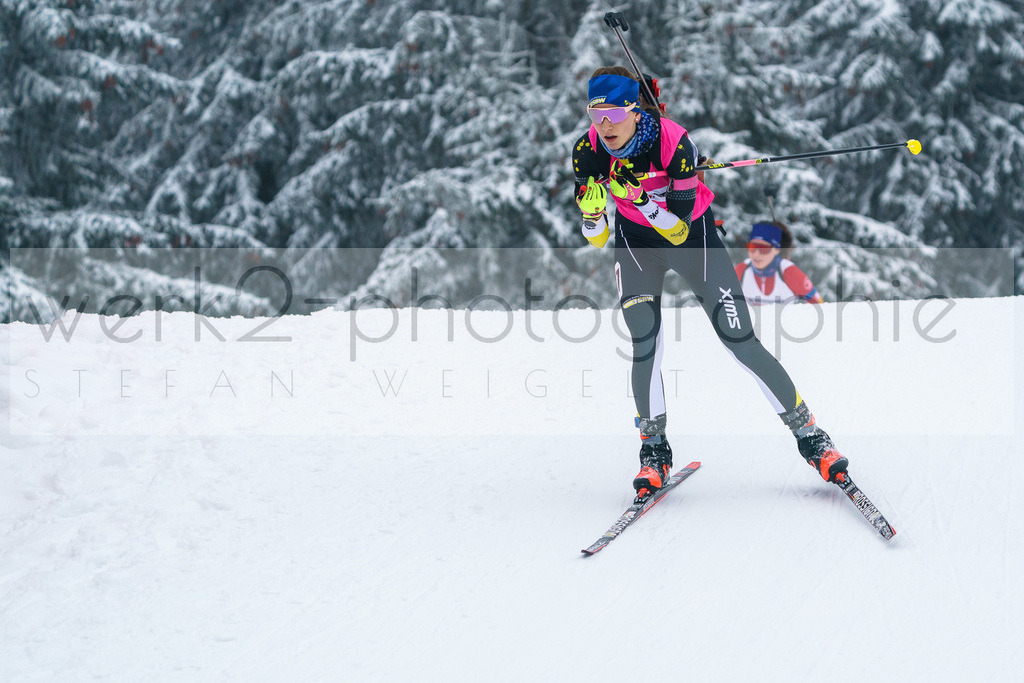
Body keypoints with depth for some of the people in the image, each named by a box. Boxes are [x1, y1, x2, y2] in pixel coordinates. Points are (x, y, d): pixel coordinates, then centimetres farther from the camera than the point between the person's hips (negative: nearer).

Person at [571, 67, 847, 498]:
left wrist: (640, 196, -40)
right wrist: (591, 209, -32)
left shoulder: (674, 143, -30)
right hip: (635, 240, 2)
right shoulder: (589, 151, -19)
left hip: (692, 234, -2)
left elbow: (679, 230, -26)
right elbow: (596, 239, -11)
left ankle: (809, 434, 4)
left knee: (740, 341, -7)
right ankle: (654, 450, 1)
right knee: (645, 344, -16)